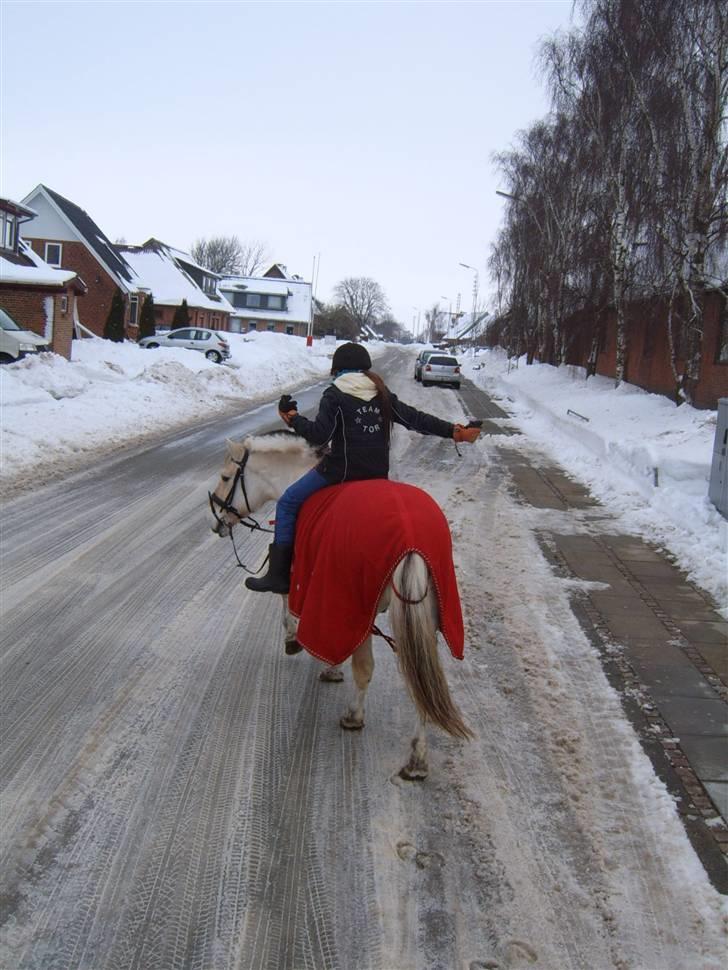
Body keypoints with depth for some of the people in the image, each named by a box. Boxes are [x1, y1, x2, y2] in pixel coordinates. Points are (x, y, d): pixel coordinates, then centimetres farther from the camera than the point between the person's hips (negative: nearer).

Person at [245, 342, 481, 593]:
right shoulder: (383, 394, 12)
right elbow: (414, 418, 10)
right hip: (379, 471, 6)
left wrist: (293, 419, 2)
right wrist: (453, 431, 16)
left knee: (287, 503, 4)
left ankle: (279, 574, -5)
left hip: (342, 468, -6)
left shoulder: (334, 395, -4)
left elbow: (319, 434, -12)